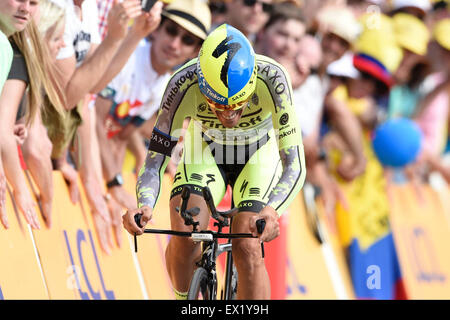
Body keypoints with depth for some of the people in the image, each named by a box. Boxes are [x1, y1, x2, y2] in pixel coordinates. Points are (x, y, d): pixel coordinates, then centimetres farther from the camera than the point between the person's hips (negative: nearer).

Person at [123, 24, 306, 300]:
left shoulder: (271, 78, -37)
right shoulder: (184, 84, -35)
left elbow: (294, 165, -38)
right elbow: (154, 163, -30)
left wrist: (272, 211, -57)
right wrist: (144, 206, -51)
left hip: (258, 158, -1)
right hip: (205, 152, 1)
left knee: (248, 249, -20)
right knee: (185, 233, -23)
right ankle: (183, 301, 5)